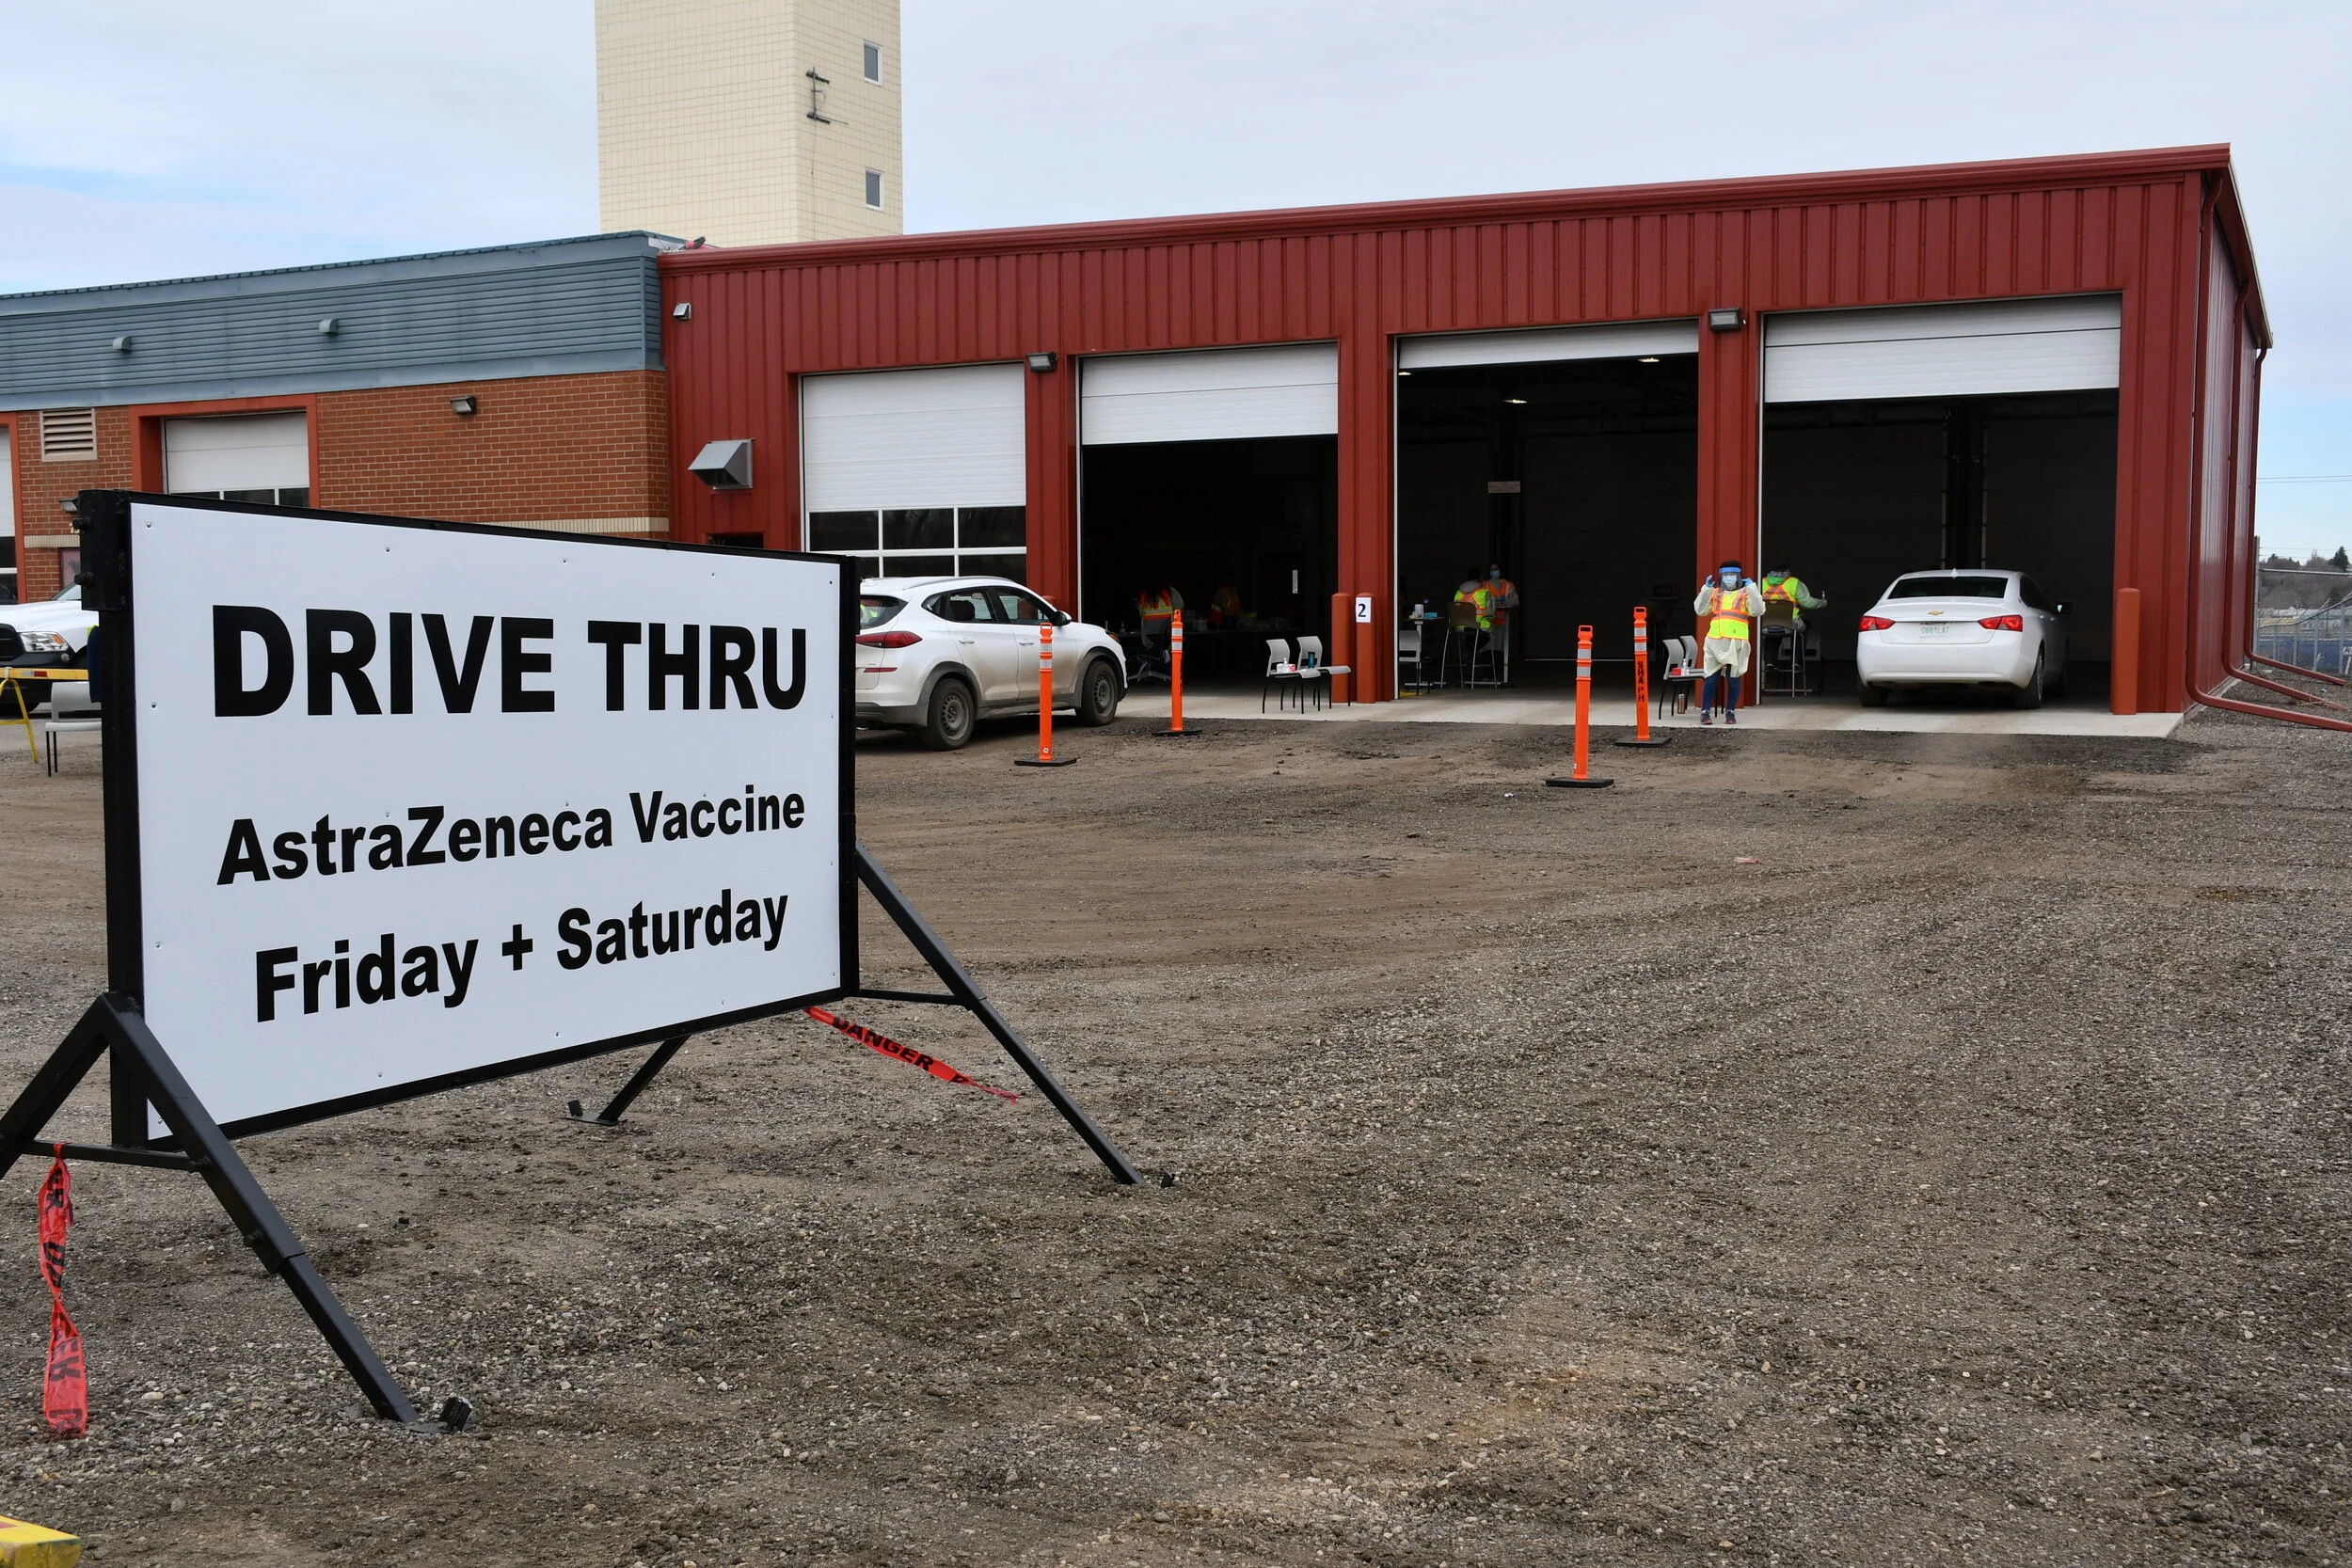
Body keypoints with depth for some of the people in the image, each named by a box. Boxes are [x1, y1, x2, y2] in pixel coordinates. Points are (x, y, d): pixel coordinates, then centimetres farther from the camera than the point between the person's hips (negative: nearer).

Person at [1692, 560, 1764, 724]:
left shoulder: (1745, 593, 7)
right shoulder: (1714, 593, 14)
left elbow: (1757, 611, -7)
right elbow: (1700, 610, 5)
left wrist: (1752, 589, -11)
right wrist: (1706, 589, -3)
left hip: (1736, 642, -1)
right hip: (1715, 642, 1)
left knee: (1734, 679, 3)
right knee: (1711, 678, -1)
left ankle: (1730, 712, 12)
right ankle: (1705, 711, 2)